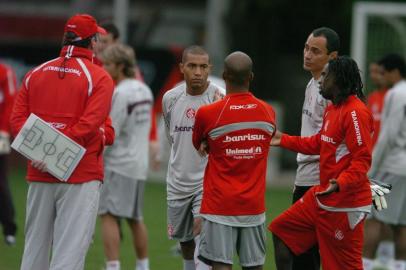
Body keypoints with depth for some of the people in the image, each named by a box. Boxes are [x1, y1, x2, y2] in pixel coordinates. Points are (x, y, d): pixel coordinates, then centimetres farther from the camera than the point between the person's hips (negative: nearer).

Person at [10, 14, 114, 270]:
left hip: (38, 174, 5)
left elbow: (17, 117, 2)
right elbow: (89, 123, -17)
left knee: (34, 249, 12)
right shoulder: (99, 77, -5)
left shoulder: (36, 73, 10)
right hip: (81, 174, -5)